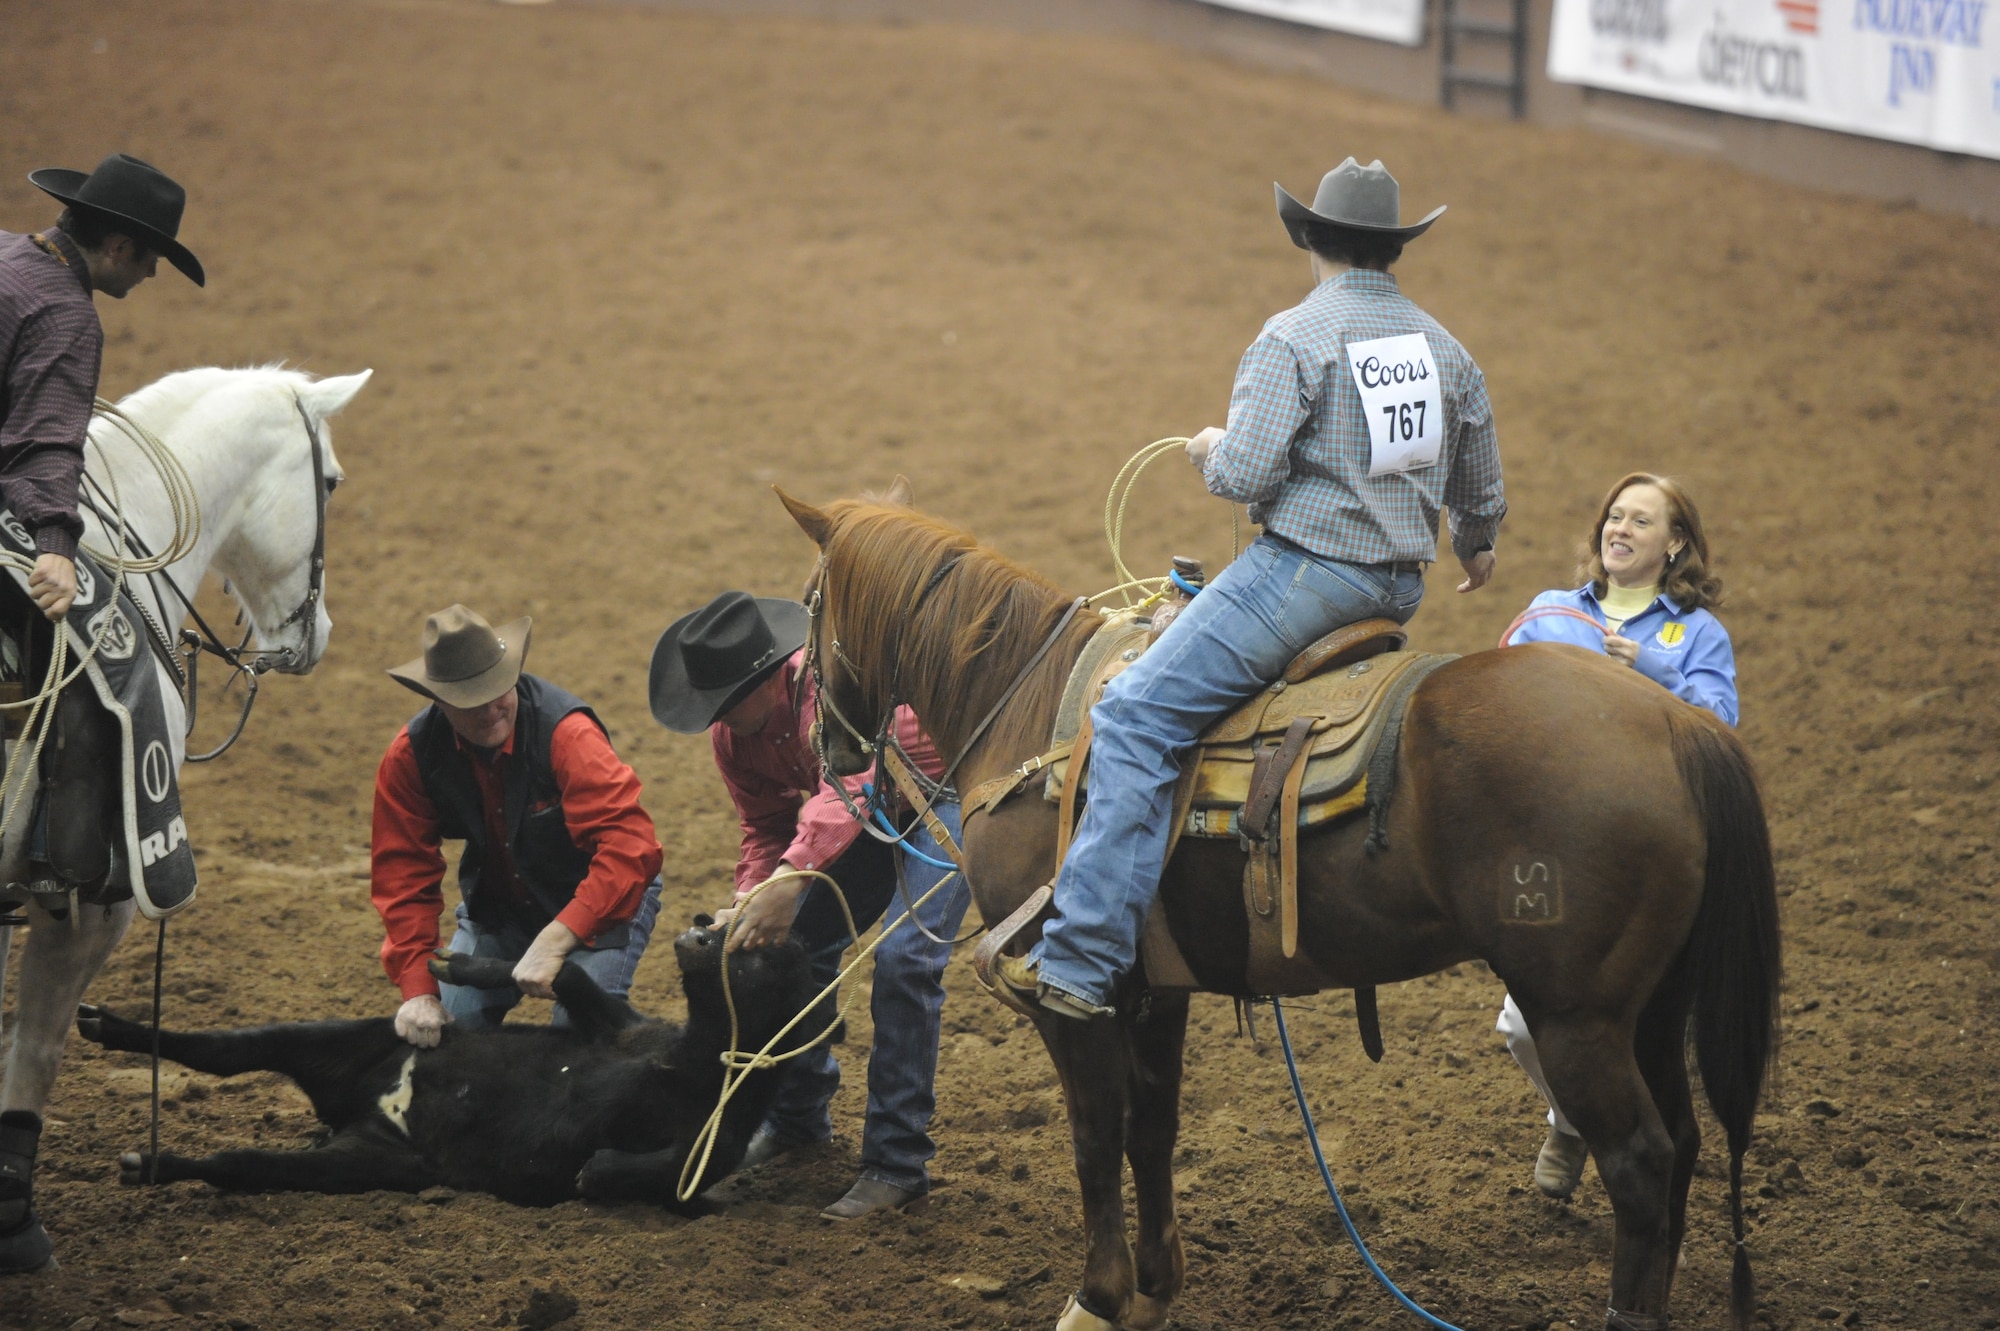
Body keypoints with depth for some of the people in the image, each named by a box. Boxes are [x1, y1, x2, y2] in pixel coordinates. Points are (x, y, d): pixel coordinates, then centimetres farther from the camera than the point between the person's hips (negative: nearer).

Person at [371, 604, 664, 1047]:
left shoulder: (566, 732, -31)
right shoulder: (412, 756, -17)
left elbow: (630, 846, -40)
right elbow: (403, 875, -14)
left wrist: (555, 941, -49)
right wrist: (418, 990, -26)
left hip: (602, 896, -4)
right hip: (497, 906, 4)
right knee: (451, 1023, -10)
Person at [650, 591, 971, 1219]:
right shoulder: (732, 732, -11)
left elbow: (845, 784, -52)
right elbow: (766, 825, -4)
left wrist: (792, 878, -63)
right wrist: (749, 900, -24)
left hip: (943, 796, -8)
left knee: (903, 958, -22)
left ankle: (898, 1164, -18)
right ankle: (799, 1115, 26)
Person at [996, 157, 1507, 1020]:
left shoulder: (1293, 339, -10)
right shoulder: (1446, 350, 12)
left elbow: (1246, 475, -18)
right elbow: (1481, 487, 23)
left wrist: (1209, 453, 6)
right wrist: (1478, 546, 45)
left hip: (1306, 570, -8)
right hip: (1403, 587, 8)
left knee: (1136, 720, -11)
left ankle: (1081, 963, -22)